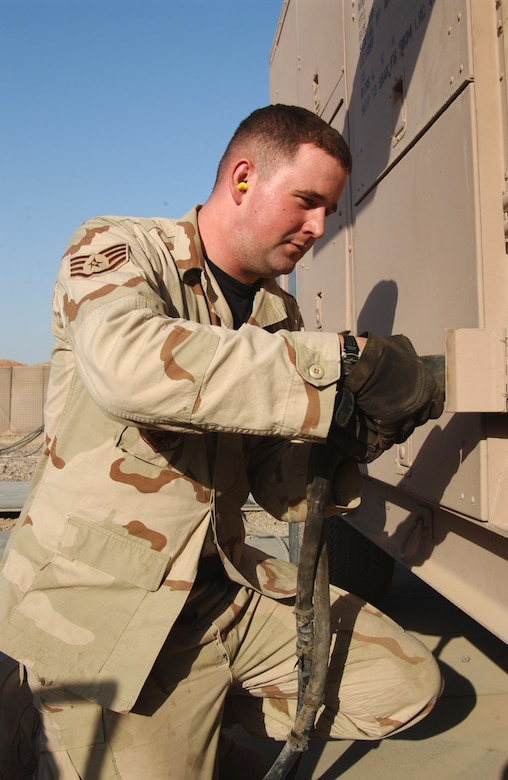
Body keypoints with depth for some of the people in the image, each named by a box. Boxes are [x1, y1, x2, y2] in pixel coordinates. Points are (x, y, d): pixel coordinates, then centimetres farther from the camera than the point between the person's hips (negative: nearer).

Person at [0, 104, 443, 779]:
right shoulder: (116, 249, -9)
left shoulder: (279, 314, 7)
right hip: (105, 598, -5)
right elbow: (124, 363, -36)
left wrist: (341, 445, -17)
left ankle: (196, 718, 16)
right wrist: (345, 365, -32)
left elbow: (277, 489, 4)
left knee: (407, 684, 7)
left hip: (224, 582, 6)